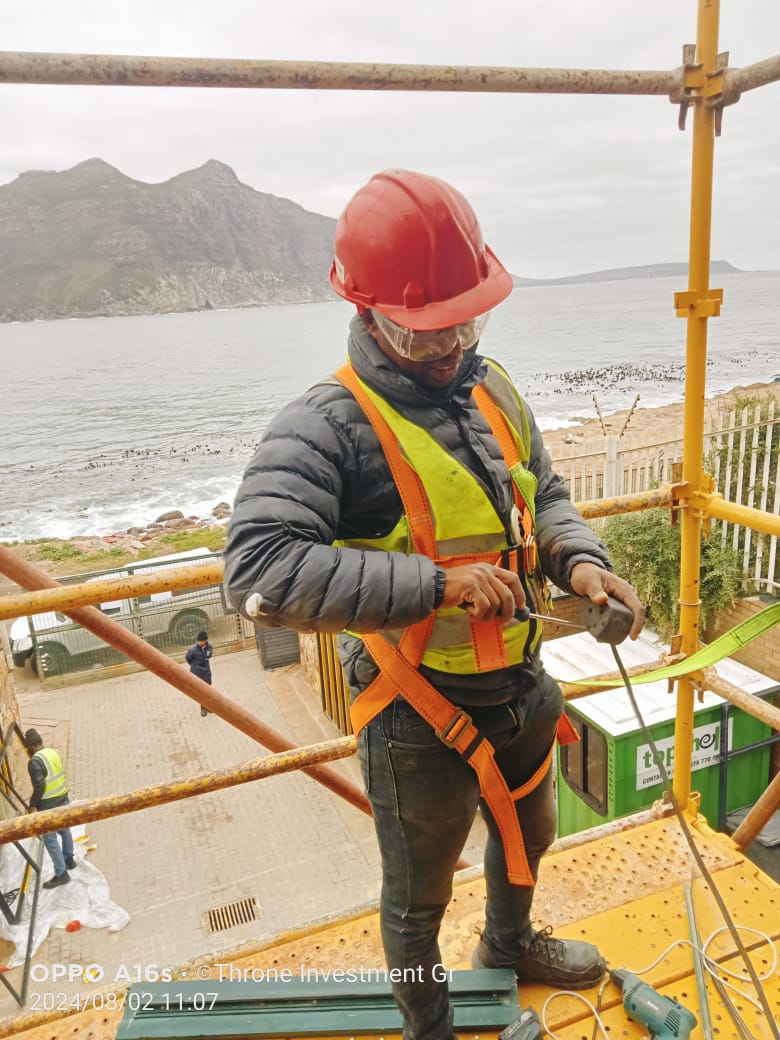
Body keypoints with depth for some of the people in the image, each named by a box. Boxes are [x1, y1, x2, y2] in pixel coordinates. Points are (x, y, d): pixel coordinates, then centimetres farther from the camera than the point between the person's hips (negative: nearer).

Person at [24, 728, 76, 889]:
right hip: (63, 798, 8)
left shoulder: (35, 761, -21)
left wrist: (33, 804, -11)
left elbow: (39, 786, -25)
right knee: (64, 829, 25)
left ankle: (61, 874, 7)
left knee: (50, 839, 2)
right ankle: (69, 859, 42)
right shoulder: (54, 752, 3)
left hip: (49, 804, -8)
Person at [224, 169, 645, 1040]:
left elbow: (543, 499, 11)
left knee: (527, 836, 33)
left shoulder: (493, 389, 0)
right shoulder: (325, 427, -23)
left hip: (522, 690, 7)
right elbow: (258, 573, -35)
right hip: (420, 719, -6)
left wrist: (578, 561, -10)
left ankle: (509, 946, 67)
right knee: (419, 895, 20)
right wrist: (438, 582, -33)